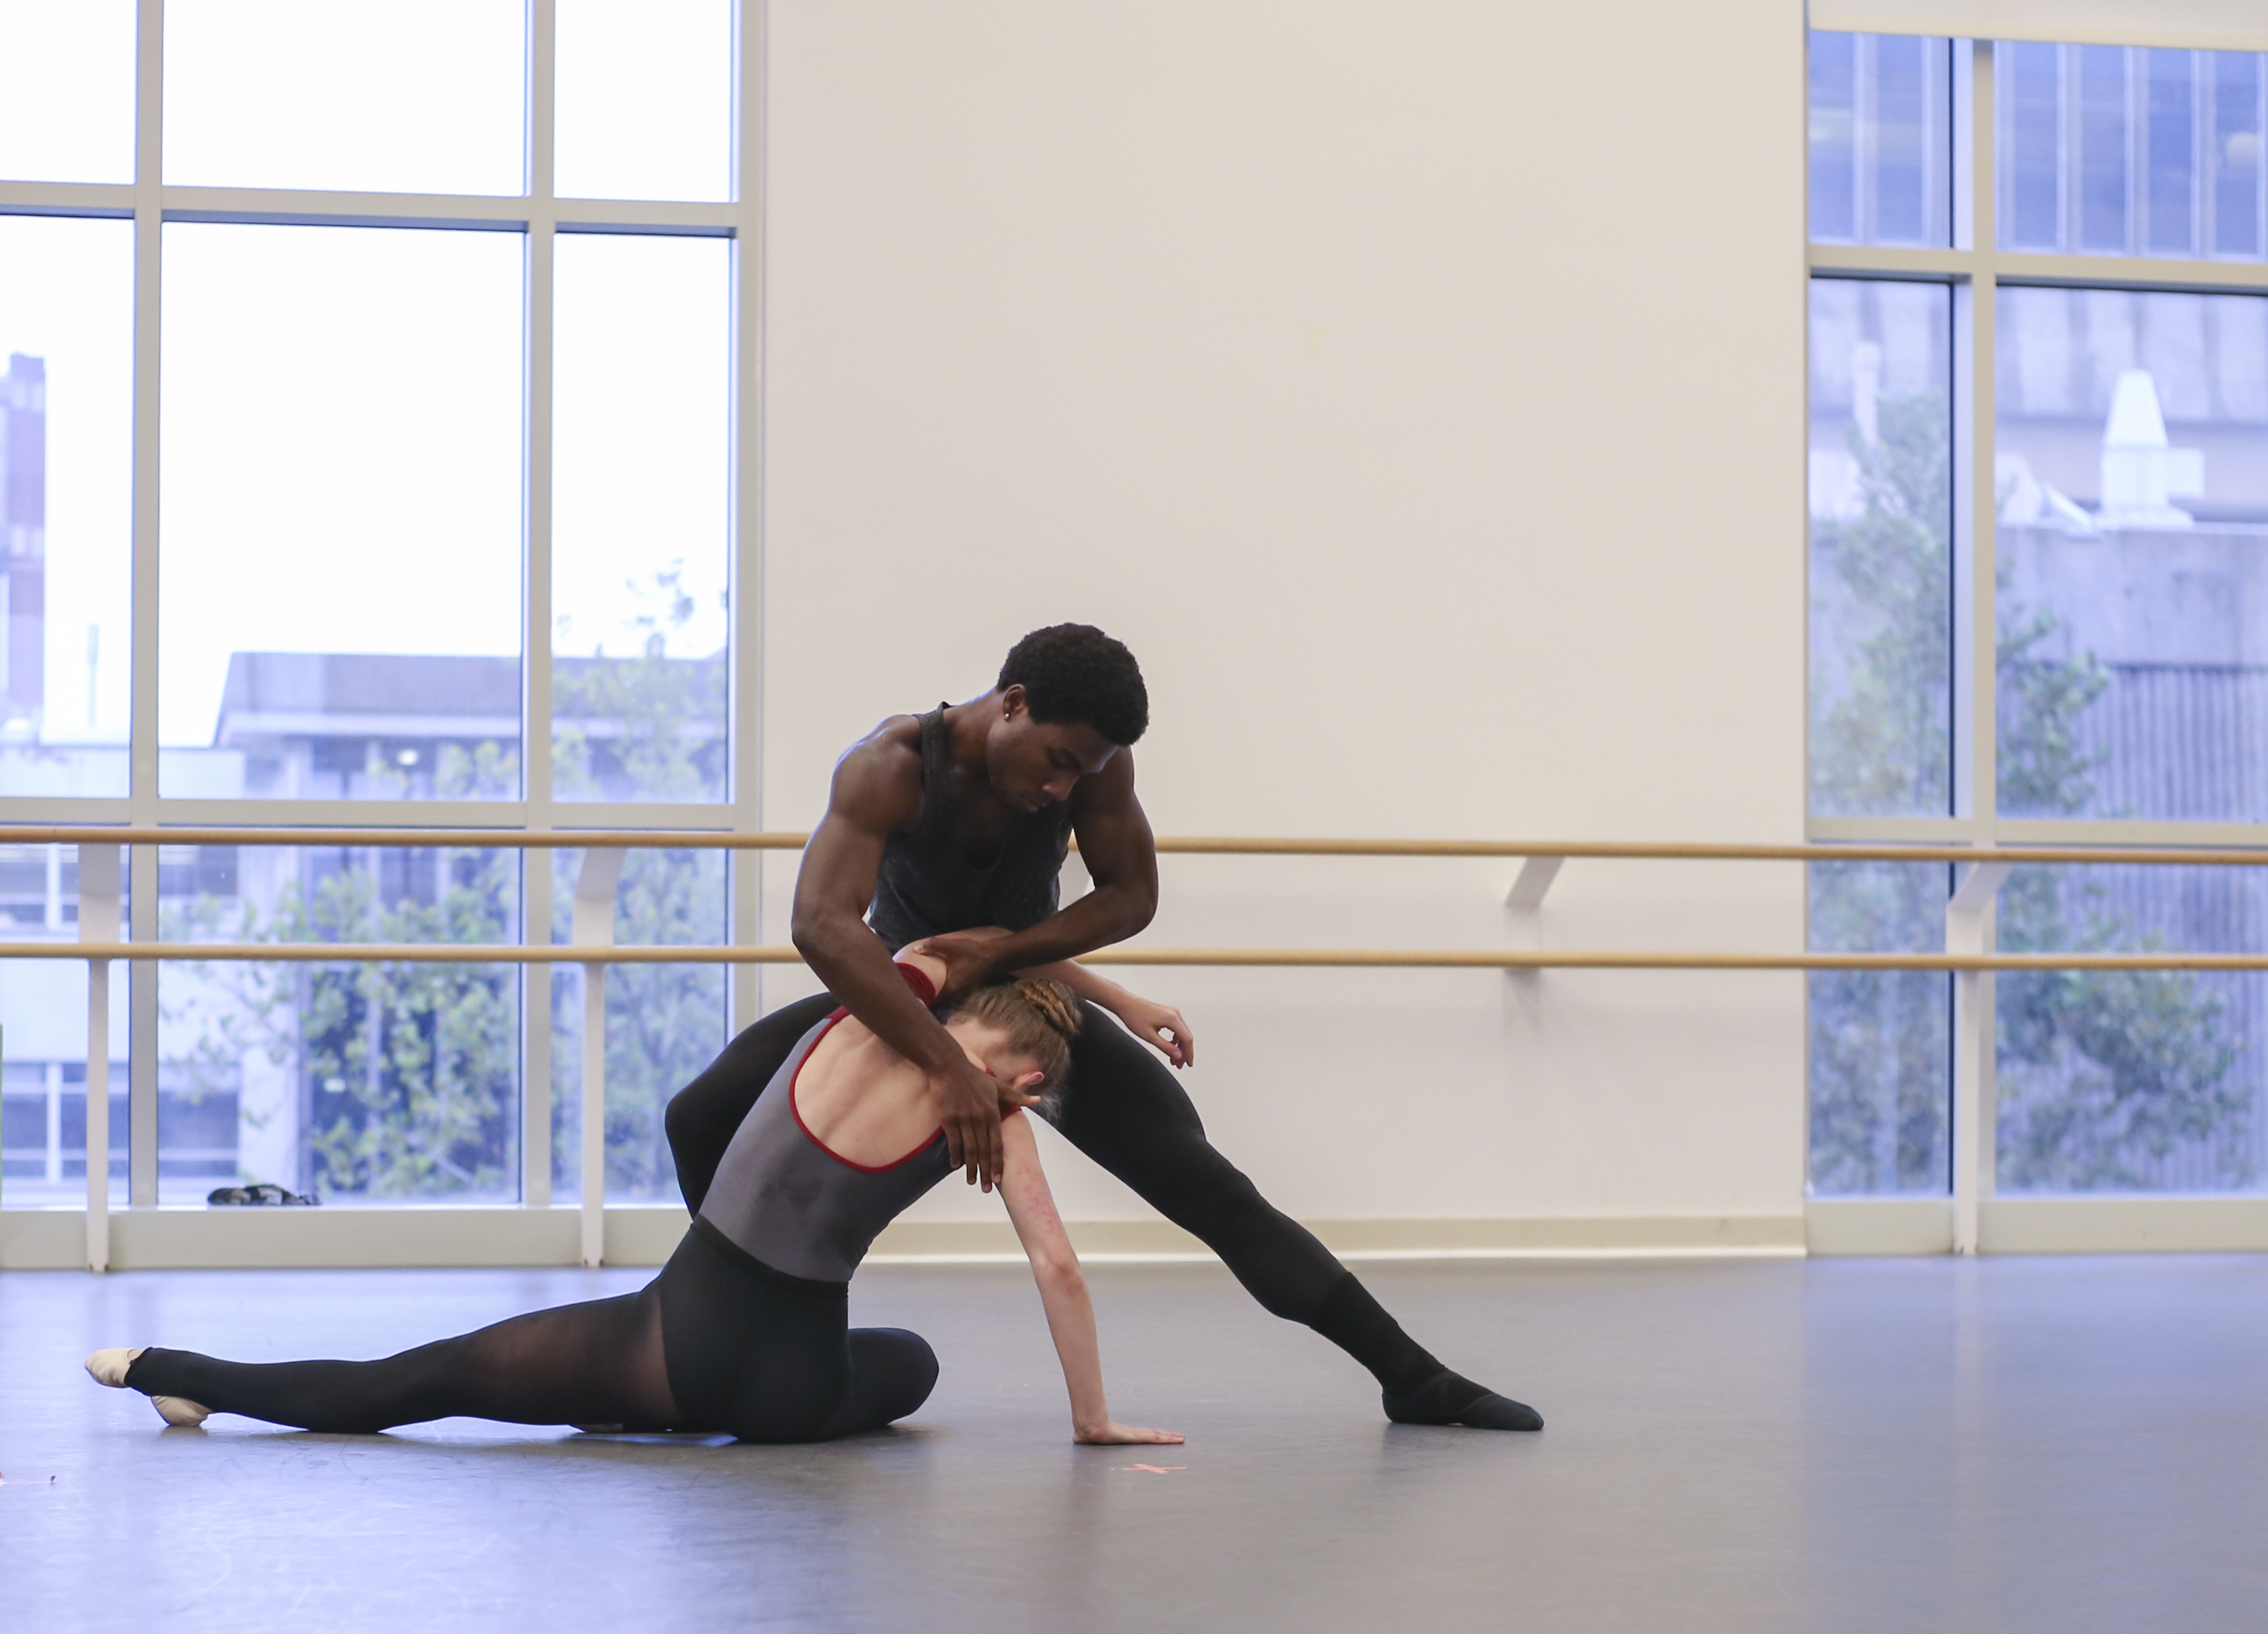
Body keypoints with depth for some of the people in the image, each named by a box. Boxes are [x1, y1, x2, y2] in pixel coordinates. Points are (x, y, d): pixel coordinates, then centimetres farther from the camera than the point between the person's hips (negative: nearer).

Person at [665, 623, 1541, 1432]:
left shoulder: (1091, 760, -24)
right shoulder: (892, 766, -34)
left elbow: (1132, 896, -11)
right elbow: (822, 924, -47)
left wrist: (1004, 948, -28)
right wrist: (946, 1066, -54)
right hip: (895, 1000, -1)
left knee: (1207, 1185, -14)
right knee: (703, 1115, -23)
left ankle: (1412, 1377, -12)